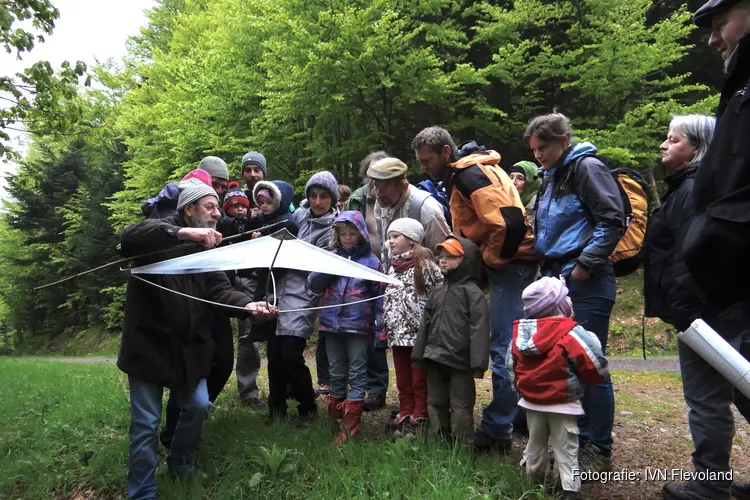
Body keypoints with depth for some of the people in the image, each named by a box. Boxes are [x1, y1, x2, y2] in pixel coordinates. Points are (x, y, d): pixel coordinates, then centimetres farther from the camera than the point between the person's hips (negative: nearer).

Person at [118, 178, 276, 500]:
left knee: (198, 406, 11)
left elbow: (220, 290, -4)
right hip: (149, 343, -5)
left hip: (188, 346, 6)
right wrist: (183, 233, -46)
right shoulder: (161, 234, -9)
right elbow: (129, 238, -33)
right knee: (146, 423, 3)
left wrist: (248, 304, -26)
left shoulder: (208, 248, 8)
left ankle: (180, 464, 38)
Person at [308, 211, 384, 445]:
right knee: (336, 374, 13)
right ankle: (335, 419, 25)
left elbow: (379, 295, -2)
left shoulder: (371, 261, -1)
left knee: (357, 375, 2)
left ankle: (350, 427, 6)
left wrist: (380, 326, -8)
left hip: (359, 326, -3)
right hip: (332, 324, 4)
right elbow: (313, 285, 3)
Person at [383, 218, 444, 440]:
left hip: (420, 333, -7)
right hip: (398, 333, 7)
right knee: (403, 383, 14)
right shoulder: (393, 267, 14)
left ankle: (419, 423, 12)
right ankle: (404, 420, 24)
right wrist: (385, 327, 16)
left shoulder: (424, 263, -8)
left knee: (420, 382, 3)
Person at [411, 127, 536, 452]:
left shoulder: (469, 175, -16)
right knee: (509, 347, 16)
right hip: (508, 263, 11)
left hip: (509, 265, -11)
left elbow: (511, 222, -28)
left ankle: (497, 431, 5)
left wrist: (493, 259, -14)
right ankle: (517, 417, 27)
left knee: (503, 349, -5)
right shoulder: (466, 171, 16)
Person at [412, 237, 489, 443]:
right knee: (435, 403, 16)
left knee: (460, 407, 2)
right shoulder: (437, 290, 13)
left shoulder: (473, 292, -10)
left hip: (460, 362, -7)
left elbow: (479, 329, -15)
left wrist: (477, 363, -20)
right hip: (436, 359, 7)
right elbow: (426, 323, 15)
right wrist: (420, 353, 12)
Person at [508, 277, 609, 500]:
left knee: (535, 444, 23)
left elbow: (511, 366, 7)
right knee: (566, 450, 8)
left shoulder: (520, 332, -3)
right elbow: (597, 368, -16)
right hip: (563, 405, -5)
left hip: (532, 402, 6)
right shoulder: (571, 333, -21)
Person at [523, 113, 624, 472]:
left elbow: (613, 221, -14)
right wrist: (545, 268, 15)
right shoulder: (551, 179, 19)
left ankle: (598, 451, 10)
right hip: (556, 279, 9)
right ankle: (577, 439, 25)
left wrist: (586, 264, -16)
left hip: (586, 283, -9)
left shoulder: (587, 168, -6)